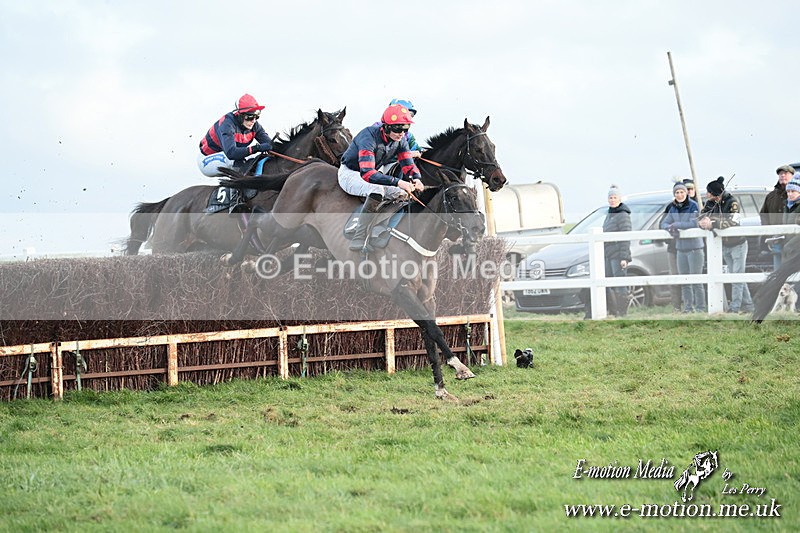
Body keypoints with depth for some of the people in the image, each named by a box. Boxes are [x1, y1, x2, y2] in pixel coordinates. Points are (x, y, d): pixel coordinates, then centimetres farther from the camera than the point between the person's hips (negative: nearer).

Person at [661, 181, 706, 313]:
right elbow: (664, 223, 9)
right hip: (681, 248, 6)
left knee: (696, 280, -6)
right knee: (684, 281, 9)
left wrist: (676, 225, -17)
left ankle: (700, 307, -2)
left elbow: (694, 223, -20)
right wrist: (671, 229, -14)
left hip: (694, 247, -6)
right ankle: (688, 307, 16)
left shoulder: (693, 206, -9)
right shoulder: (673, 209, 10)